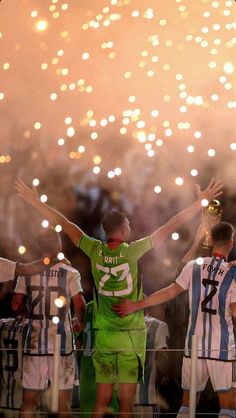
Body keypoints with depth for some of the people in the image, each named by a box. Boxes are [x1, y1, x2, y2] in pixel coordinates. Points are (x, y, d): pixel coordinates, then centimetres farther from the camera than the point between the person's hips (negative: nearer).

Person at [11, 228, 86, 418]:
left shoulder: (27, 272, 3)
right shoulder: (69, 273, -3)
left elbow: (16, 305, -1)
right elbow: (80, 305, -11)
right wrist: (79, 321, 9)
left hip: (34, 344, 2)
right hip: (62, 345, -2)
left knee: (29, 401, 7)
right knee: (63, 403, 4)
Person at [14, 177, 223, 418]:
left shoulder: (95, 250, -3)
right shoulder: (132, 251, -11)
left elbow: (63, 224, 7)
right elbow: (171, 226, -9)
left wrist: (36, 202, 17)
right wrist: (202, 201, -5)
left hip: (103, 335, 3)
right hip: (131, 335, -3)